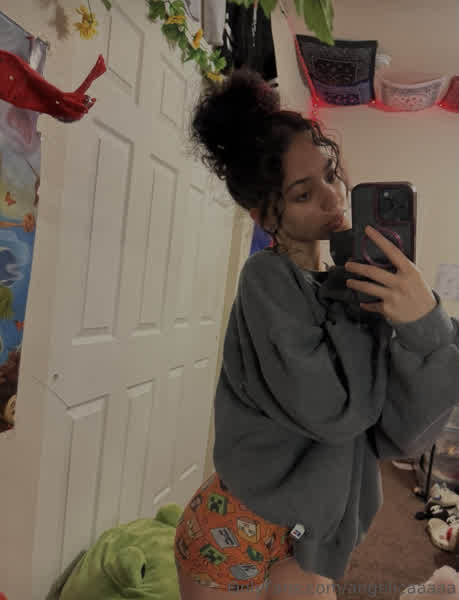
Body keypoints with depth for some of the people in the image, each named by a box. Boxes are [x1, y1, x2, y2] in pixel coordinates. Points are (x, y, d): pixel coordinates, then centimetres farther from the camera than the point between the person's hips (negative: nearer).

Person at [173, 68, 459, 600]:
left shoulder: (352, 285, -3)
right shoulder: (268, 279, -20)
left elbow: (399, 435, -11)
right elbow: (332, 410, -27)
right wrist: (378, 314, -17)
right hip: (235, 536, -5)